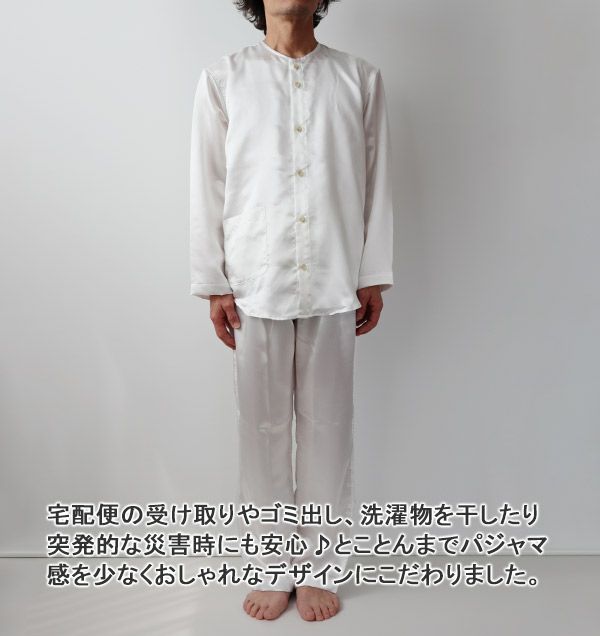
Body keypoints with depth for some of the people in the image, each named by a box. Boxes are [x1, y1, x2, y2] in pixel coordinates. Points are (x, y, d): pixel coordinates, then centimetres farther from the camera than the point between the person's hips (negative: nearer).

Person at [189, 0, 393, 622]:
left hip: (333, 284, 1)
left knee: (327, 428, 7)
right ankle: (272, 568, 24)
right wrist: (213, 284, -1)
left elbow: (376, 183, 7)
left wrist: (374, 277, 3)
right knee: (263, 429, 7)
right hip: (255, 283, 0)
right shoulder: (222, 78, 6)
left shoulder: (360, 79, 8)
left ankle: (317, 566, 24)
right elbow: (207, 187, 3)